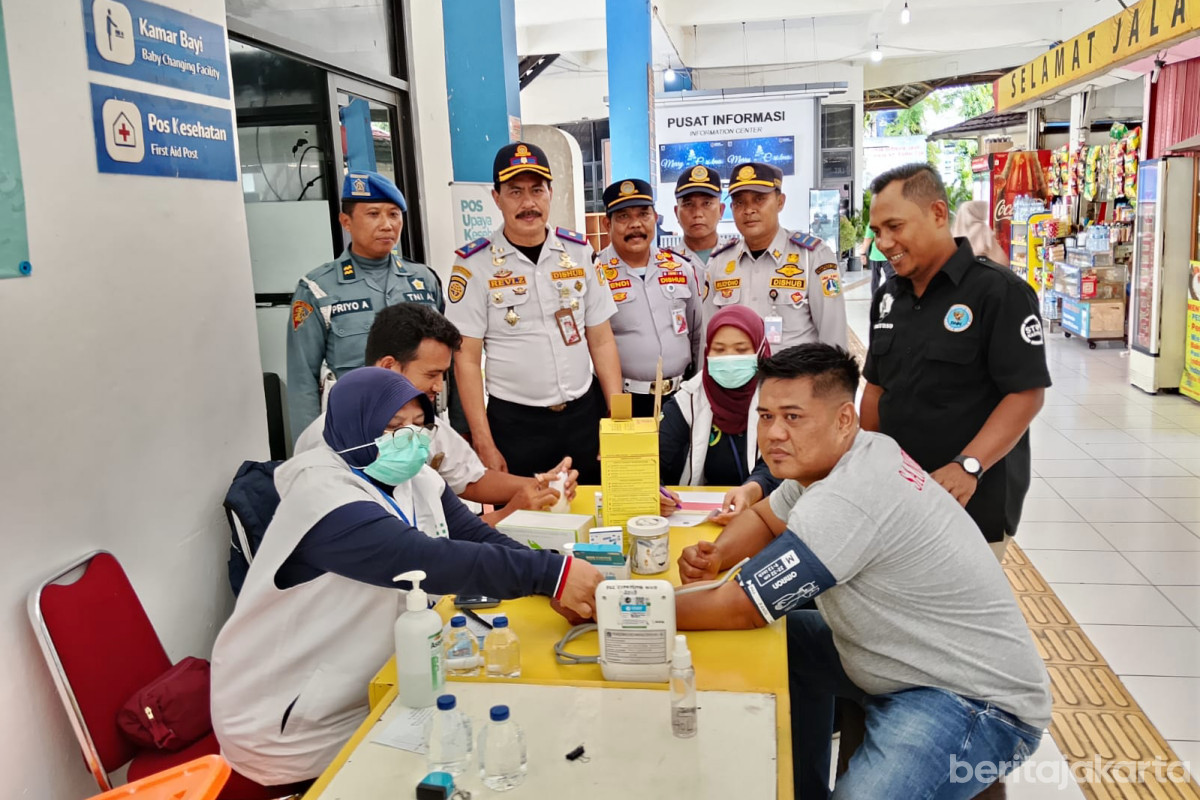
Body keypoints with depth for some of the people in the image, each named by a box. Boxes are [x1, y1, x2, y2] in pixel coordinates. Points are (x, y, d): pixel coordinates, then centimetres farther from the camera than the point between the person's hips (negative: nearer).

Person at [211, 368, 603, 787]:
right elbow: (429, 562, -36)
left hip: (368, 688, 7)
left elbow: (478, 538, -6)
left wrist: (556, 585, -23)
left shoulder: (414, 480, 2)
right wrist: (550, 572, -37)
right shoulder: (323, 496, -25)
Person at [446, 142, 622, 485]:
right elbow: (467, 360, -5)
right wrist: (484, 444, -9)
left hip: (584, 414, 3)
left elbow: (601, 341, 7)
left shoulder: (579, 251, 3)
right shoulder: (474, 264, -6)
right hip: (515, 423, -3)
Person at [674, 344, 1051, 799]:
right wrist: (716, 556, -4)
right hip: (909, 659, 10)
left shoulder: (847, 499, -28)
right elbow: (764, 518, 16)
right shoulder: (825, 457, -1)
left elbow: (740, 611, -23)